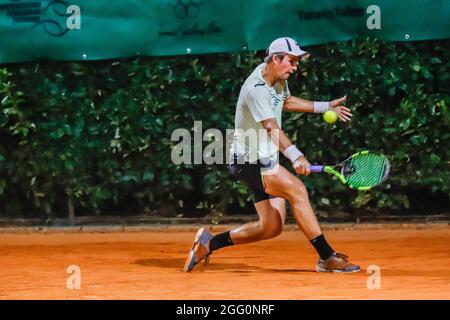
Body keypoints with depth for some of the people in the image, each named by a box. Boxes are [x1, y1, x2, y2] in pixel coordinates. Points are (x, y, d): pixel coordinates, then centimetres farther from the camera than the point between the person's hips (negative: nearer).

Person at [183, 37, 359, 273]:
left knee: (271, 228, 6)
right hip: (248, 160, -10)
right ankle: (327, 257, -27)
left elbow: (286, 101, 30)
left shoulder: (278, 79, 7)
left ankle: (209, 243, 19)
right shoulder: (256, 89, -22)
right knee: (297, 189, -27)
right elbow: (271, 127, -35)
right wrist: (295, 156, -48)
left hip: (265, 161, 10)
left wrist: (325, 107, 25)